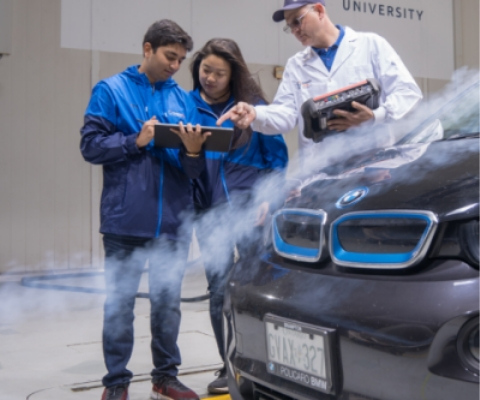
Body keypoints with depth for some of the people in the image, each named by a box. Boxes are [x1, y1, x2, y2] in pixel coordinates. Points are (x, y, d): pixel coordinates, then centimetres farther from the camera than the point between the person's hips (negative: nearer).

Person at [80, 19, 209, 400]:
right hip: (125, 218, -3)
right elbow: (91, 145, -6)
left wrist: (193, 152, -15)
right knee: (120, 302, 3)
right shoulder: (111, 90, 2)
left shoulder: (184, 99, 10)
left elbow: (192, 170, 7)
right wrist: (136, 142, -15)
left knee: (168, 303, 11)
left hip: (173, 220, 3)